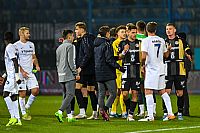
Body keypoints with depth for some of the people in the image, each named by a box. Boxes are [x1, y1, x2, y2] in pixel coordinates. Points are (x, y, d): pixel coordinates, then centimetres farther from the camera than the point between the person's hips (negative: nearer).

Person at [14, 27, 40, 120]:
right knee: (22, 93, -3)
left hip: (30, 73, 5)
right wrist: (22, 72, -16)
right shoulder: (16, 45, -6)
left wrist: (37, 65, 3)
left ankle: (27, 107, 16)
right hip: (20, 73, -5)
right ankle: (23, 113, 8)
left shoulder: (31, 44, 13)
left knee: (35, 90, -6)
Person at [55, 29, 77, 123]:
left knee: (66, 95, 10)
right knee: (70, 94, -9)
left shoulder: (59, 48, 16)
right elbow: (71, 61, -15)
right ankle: (60, 112, -23)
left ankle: (69, 116, 8)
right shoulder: (70, 46, -8)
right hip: (69, 75, -8)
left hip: (61, 75, 8)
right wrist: (75, 73, -10)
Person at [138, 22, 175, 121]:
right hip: (161, 69, 7)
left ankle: (150, 116, -11)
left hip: (151, 69, -6)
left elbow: (144, 56, -18)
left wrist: (143, 66, -1)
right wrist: (168, 49, 39)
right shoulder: (161, 40, 8)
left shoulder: (146, 40, -10)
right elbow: (166, 55, 19)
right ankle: (170, 113, 12)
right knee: (163, 91, 15)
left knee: (148, 92, -6)